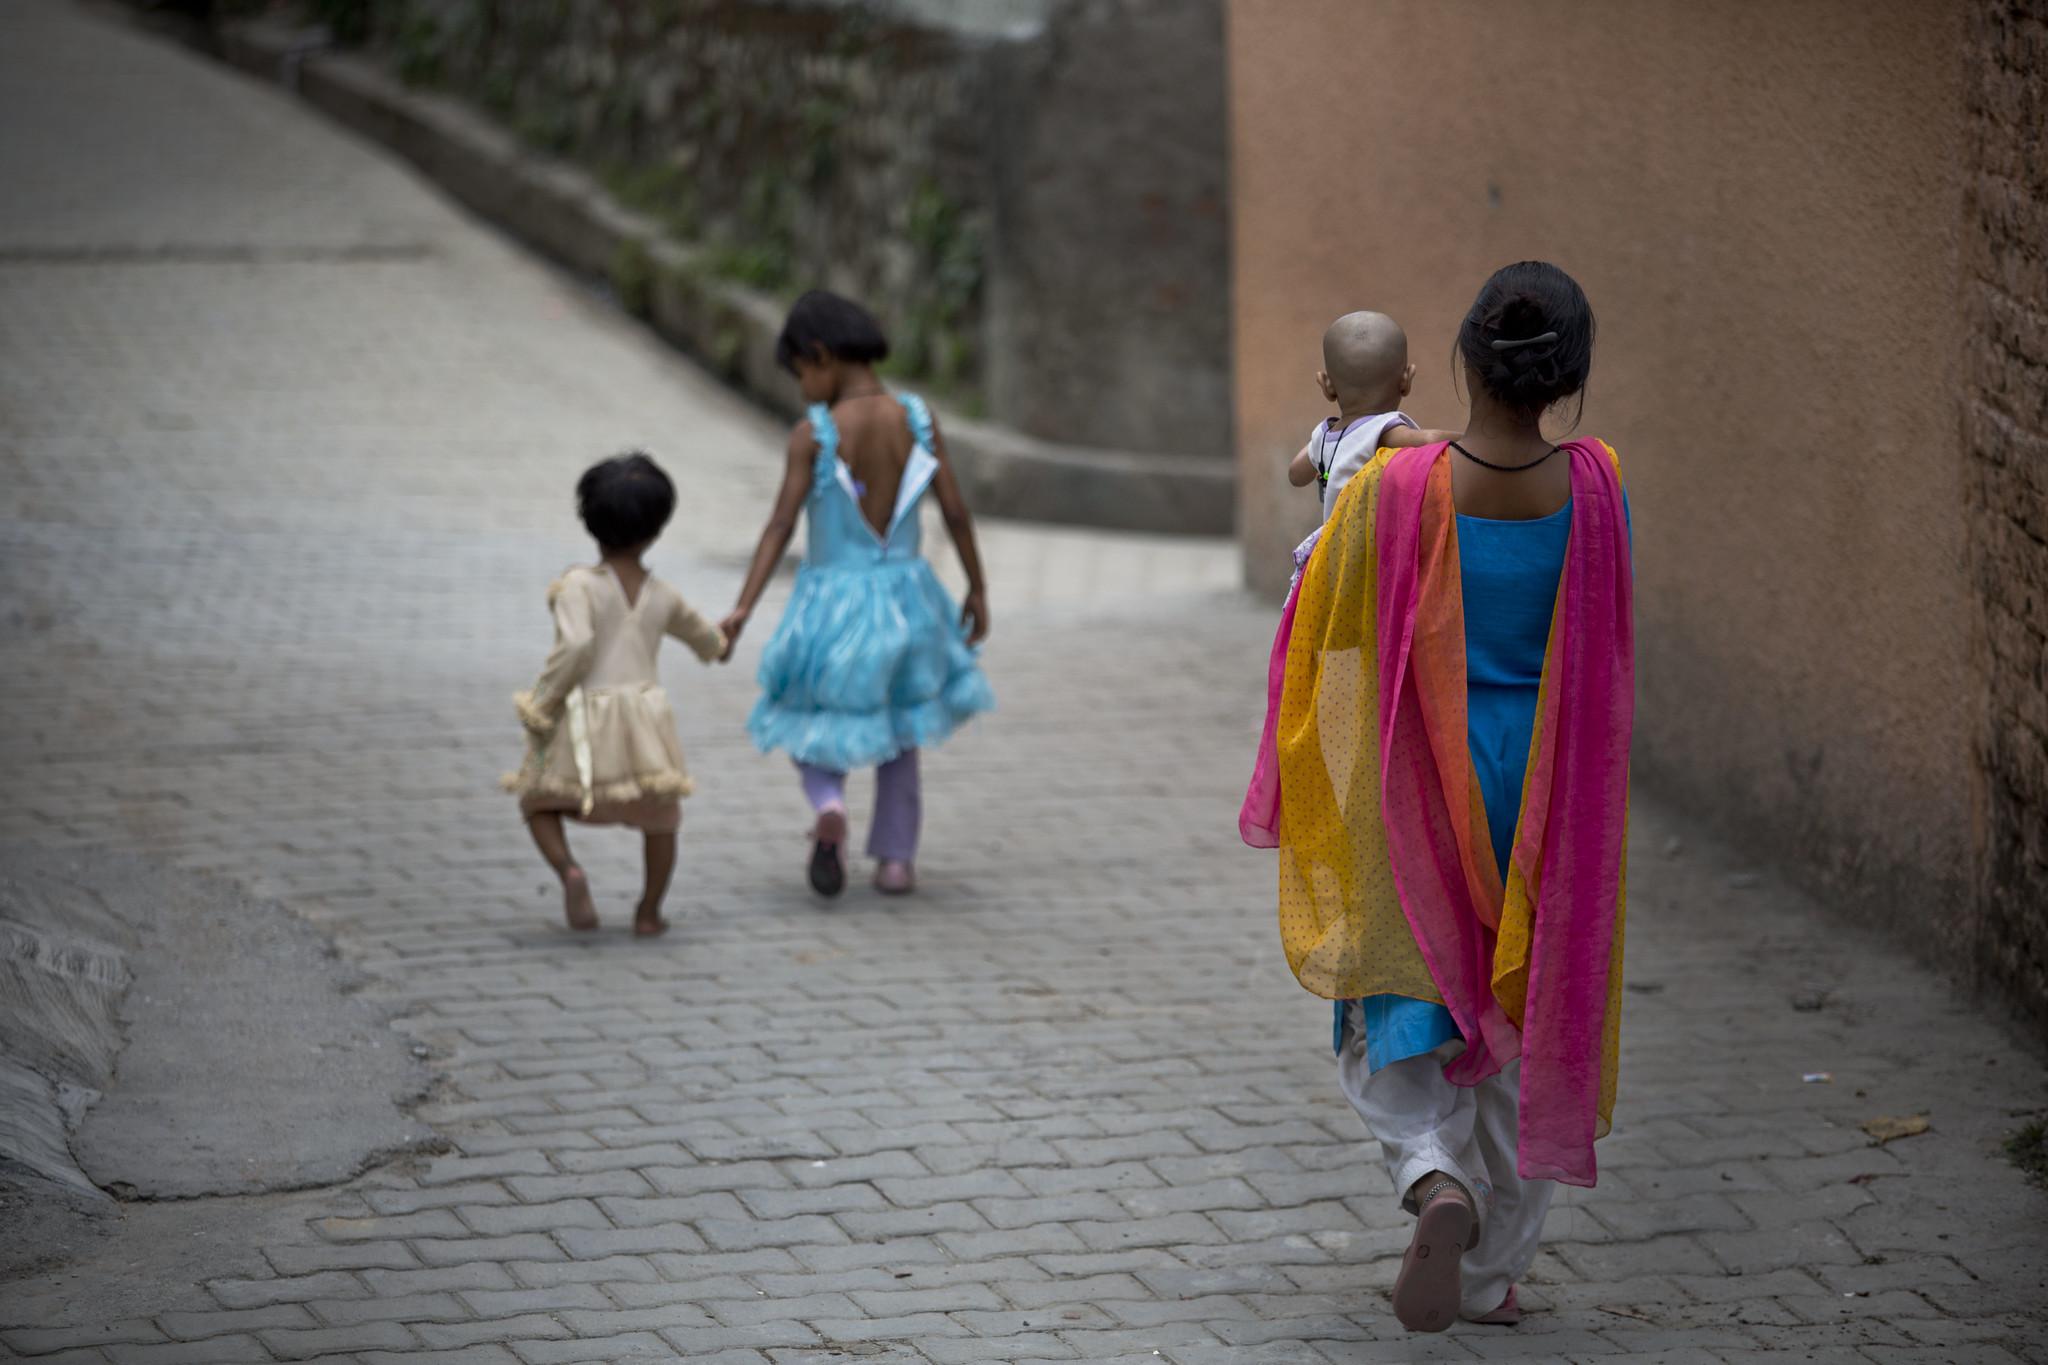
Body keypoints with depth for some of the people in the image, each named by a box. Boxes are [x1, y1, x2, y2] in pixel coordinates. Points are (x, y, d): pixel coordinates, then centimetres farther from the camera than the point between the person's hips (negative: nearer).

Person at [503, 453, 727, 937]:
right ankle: (649, 912, 24)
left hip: (583, 719, -3)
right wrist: (715, 644, 53)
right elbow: (700, 634, 28)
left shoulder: (579, 585, -9)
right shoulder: (663, 597, 7)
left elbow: (575, 645, -24)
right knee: (660, 815, 24)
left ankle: (569, 872, -9)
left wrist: (541, 702, -13)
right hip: (645, 718, 3)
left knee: (539, 802, 17)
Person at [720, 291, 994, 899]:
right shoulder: (917, 420, -6)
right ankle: (895, 859, 19)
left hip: (831, 598, -3)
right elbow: (956, 511, -3)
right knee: (898, 733, 23)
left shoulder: (813, 434, -14)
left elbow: (781, 525, -19)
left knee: (816, 731, 14)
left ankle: (828, 809, -16)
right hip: (903, 593, 3)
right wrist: (977, 590, 8)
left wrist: (743, 608, -21)